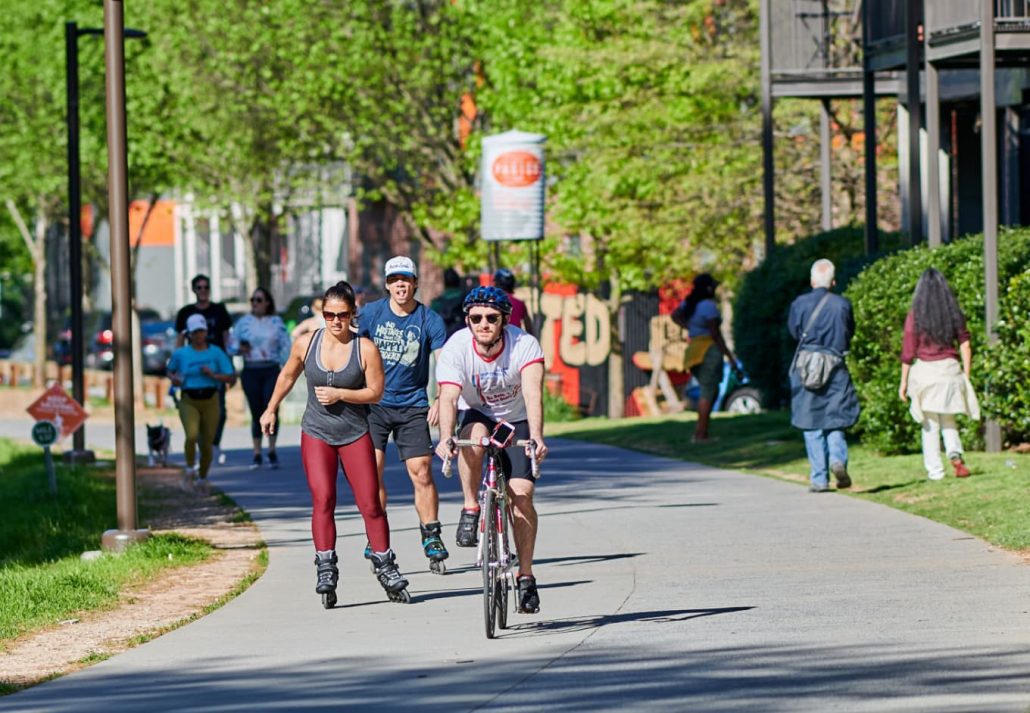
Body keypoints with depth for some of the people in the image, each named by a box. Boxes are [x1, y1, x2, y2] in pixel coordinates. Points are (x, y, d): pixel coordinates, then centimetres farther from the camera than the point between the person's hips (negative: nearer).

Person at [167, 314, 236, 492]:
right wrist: (174, 379, -2)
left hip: (210, 401, 1)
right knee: (192, 435, -26)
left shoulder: (216, 353, 1)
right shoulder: (180, 354, 2)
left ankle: (203, 478, 28)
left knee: (207, 444, 4)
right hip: (189, 401, -1)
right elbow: (170, 371, 21)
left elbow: (231, 378, 0)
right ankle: (190, 470, -3)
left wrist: (213, 375, -15)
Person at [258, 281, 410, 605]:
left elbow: (375, 392, -7)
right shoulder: (306, 343, 0)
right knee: (323, 500, -12)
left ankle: (385, 566, 13)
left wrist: (339, 394, -18)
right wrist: (271, 409, 23)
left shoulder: (365, 349, -9)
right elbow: (287, 375, 17)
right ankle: (326, 569, -11)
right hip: (316, 433, 1)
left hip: (355, 433, -1)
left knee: (370, 504, -1)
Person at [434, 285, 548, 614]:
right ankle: (470, 510, -18)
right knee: (474, 436, -36)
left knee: (521, 495, -14)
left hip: (517, 422, 0)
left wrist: (536, 437, -55)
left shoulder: (524, 344, -26)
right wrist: (445, 438, -53)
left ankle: (526, 575, -2)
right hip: (479, 414, 1)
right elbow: (448, 397, -35)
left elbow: (533, 393, -39)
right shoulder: (456, 348, -24)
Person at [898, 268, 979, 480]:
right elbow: (965, 346, 2)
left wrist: (904, 382, 2)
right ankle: (955, 455, -11)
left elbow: (908, 353, -4)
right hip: (950, 368, 3)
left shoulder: (915, 316, -5)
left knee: (930, 424, 4)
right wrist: (966, 376, 9)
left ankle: (934, 470, 2)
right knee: (948, 420, 14)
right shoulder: (954, 314, 2)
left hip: (925, 370, -3)